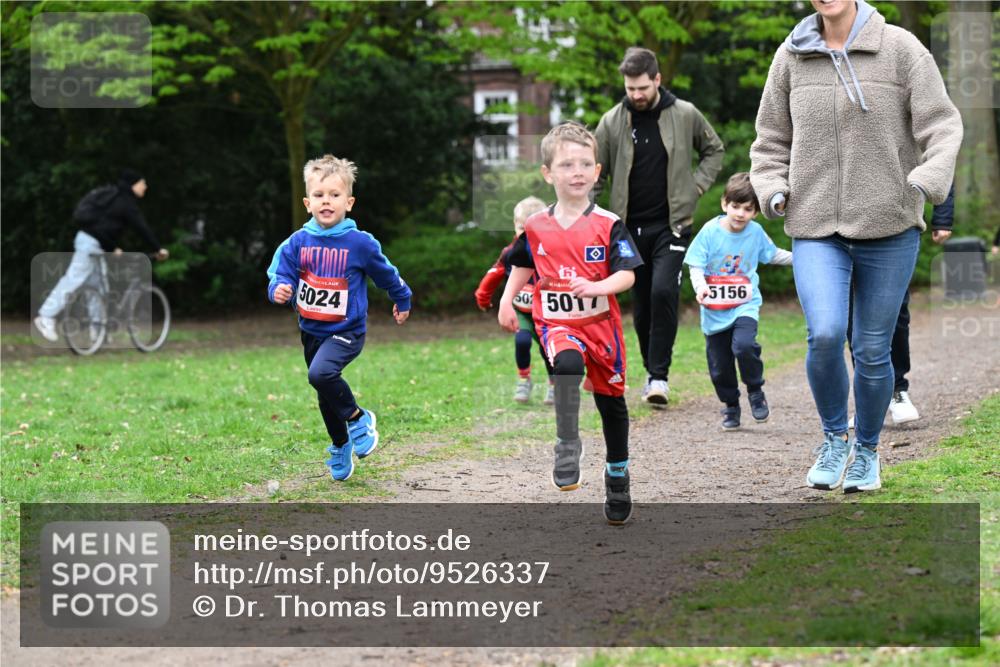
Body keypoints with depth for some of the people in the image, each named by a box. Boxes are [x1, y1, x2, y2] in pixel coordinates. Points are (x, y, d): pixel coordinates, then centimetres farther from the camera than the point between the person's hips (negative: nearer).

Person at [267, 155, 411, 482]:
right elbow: (279, 272, -4)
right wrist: (279, 289, -29)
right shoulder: (298, 242, -5)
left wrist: (402, 301, 21)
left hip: (346, 330, -4)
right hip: (311, 330, 4)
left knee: (321, 373, -31)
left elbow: (386, 274, 5)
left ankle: (358, 418, -8)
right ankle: (340, 446, 40)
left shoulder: (360, 243, -11)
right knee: (326, 398, 17)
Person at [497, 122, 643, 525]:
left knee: (611, 400, 11)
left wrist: (596, 287, -27)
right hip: (556, 324, 0)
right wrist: (506, 302, 8)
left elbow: (627, 275, -10)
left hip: (601, 322, 1)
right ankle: (567, 446, -21)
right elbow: (522, 266, 19)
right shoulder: (535, 227, 1)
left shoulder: (608, 225, -6)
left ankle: (617, 475, 31)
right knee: (568, 362, -34)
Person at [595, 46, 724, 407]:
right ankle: (652, 373, 22)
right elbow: (595, 174, 5)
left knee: (663, 292, -19)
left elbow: (714, 149, 16)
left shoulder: (685, 115, -2)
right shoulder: (612, 122, -1)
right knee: (642, 306, 7)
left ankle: (660, 374, -13)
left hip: (672, 224, -2)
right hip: (631, 227, 2)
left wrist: (697, 186, 2)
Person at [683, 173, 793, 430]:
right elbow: (696, 265, -11)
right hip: (714, 309, 0)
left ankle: (755, 392, -2)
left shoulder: (756, 232, -2)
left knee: (743, 345, -27)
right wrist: (700, 286, -28)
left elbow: (773, 255, 18)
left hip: (745, 305, 0)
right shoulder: (710, 231, -10)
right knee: (719, 366, 6)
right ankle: (731, 406, 30)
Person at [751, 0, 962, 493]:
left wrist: (929, 179, -24)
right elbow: (771, 140, 15)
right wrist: (773, 191, -1)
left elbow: (941, 125, -6)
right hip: (816, 229, 1)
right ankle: (834, 438, 7)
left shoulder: (901, 48, -3)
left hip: (890, 229, -1)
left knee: (873, 350, 5)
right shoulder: (791, 56, 5)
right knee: (825, 335, -19)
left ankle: (866, 450, 29)